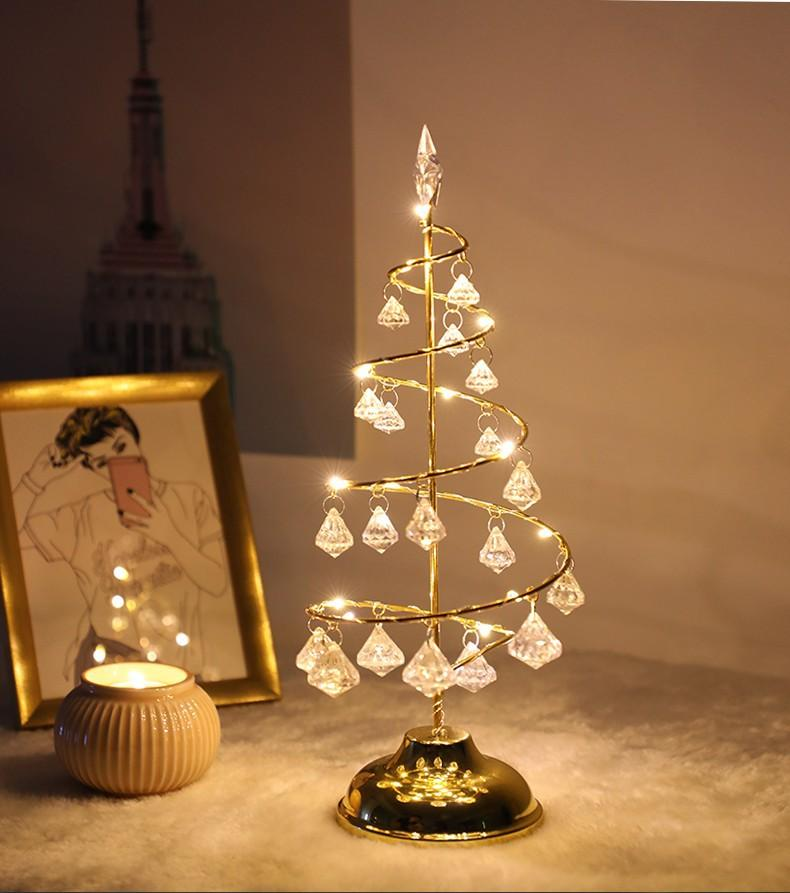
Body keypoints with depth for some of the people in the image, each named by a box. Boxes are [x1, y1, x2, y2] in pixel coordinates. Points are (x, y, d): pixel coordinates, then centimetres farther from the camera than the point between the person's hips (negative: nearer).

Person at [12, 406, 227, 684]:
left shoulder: (190, 499, 2)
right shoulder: (82, 516, 1)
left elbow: (217, 583, -3)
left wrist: (170, 535, -15)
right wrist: (35, 480, -11)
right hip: (107, 661, 0)